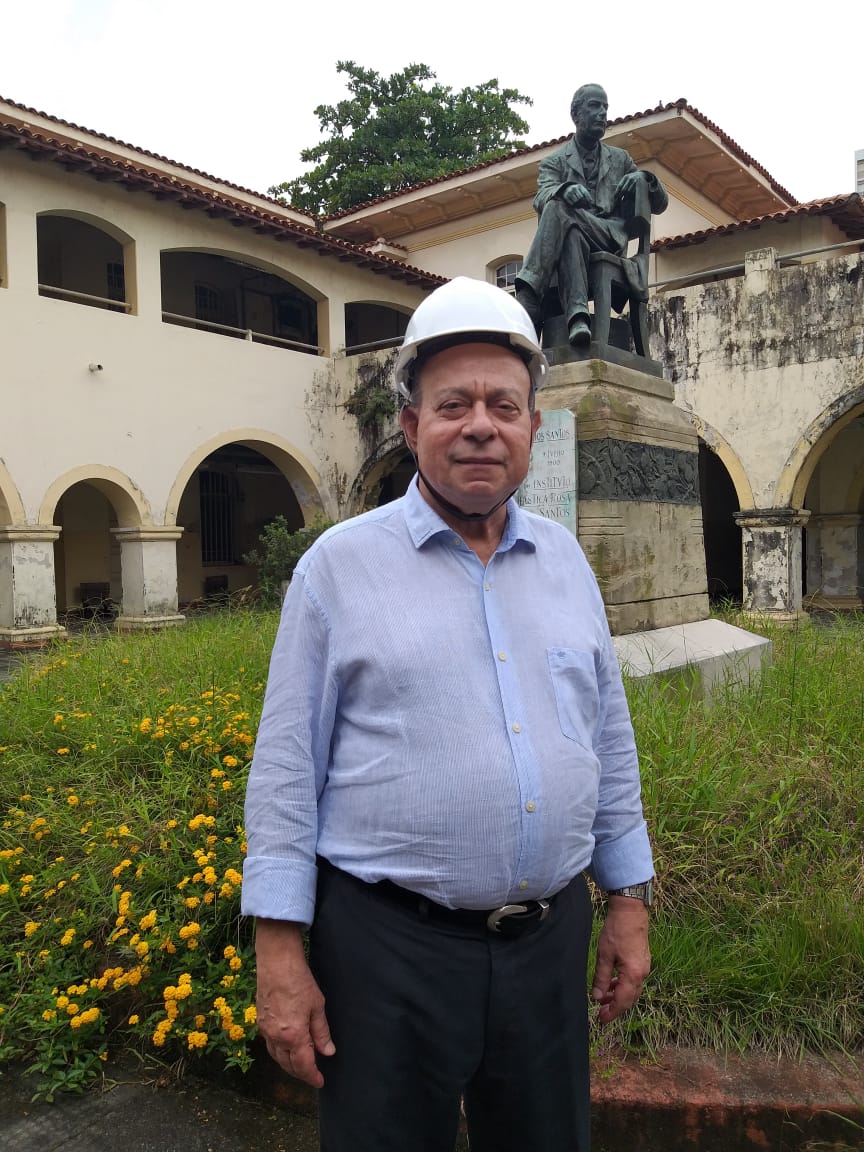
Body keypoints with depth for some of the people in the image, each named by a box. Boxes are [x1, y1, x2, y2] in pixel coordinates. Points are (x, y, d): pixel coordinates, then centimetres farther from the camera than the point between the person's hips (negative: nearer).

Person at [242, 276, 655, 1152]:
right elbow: (287, 767, -6)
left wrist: (630, 901, 11)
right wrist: (279, 953, -8)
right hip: (390, 943, -3)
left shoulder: (565, 561, 7)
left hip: (550, 939, 4)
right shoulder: (340, 564, -6)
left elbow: (610, 742, 12)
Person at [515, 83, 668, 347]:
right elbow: (541, 198, -1)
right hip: (572, 230, -1)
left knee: (560, 210, -32)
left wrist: (645, 179, -1)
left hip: (611, 238, 1)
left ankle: (528, 301, -48)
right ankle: (577, 315, -61)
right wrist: (566, 189, -26)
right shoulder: (554, 161, 22)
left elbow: (660, 205, 24)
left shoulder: (620, 159, 30)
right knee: (571, 233, -40)